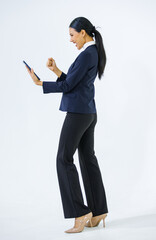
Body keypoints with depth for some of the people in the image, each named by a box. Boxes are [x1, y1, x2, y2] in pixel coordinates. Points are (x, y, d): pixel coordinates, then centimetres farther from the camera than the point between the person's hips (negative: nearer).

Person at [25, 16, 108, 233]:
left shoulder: (86, 54, -15)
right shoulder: (94, 53, 16)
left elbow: (67, 86, -15)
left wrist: (40, 83, -4)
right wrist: (56, 71, 8)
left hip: (78, 113, -10)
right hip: (89, 113, 10)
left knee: (64, 159, -5)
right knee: (88, 159, 11)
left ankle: (81, 213, -4)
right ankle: (98, 212, 16)